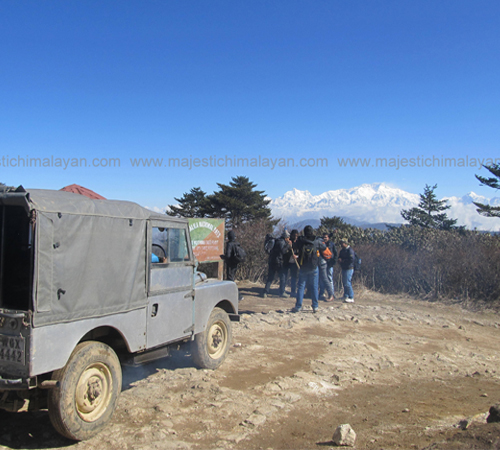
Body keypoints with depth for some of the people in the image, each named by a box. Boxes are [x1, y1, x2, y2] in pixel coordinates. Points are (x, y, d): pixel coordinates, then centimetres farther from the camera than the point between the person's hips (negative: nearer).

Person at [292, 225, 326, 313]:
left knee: (301, 287, 6)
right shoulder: (317, 242, -8)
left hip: (303, 268, 0)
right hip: (314, 268, 0)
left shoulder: (301, 241, -8)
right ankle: (315, 307, 9)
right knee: (314, 287, 9)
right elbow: (324, 248, 8)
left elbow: (296, 246, 8)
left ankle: (298, 306, 5)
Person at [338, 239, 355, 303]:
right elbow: (340, 257, 24)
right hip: (344, 268, 9)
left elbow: (351, 260, -21)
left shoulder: (350, 250, -13)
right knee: (344, 283, 12)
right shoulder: (342, 250, 15)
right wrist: (339, 259, 0)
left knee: (347, 283, -11)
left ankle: (351, 298, -6)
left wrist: (343, 261, -15)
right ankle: (346, 296, 21)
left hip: (349, 268, -9)